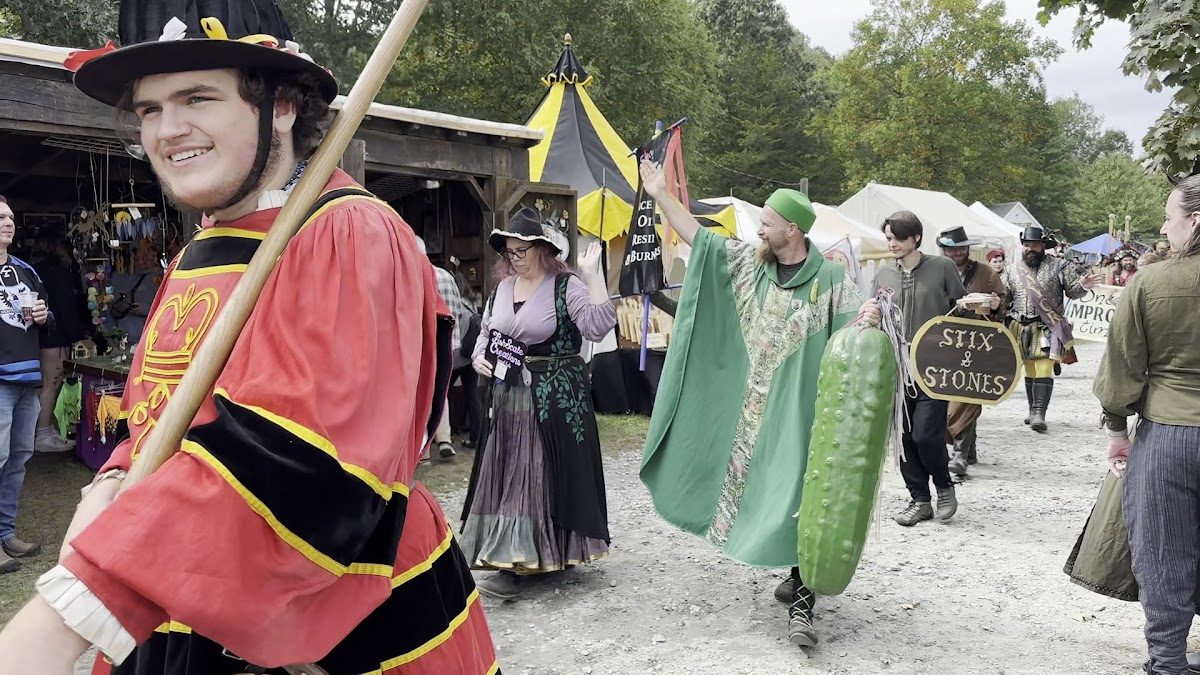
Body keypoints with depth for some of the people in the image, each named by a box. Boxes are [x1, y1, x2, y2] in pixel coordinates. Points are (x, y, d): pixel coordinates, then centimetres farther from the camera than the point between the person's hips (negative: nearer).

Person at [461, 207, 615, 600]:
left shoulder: (567, 287, -9)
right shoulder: (502, 287, 10)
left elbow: (599, 327, -22)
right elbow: (485, 332, 22)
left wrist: (592, 275, -24)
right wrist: (478, 358, 2)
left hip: (554, 397, -6)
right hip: (508, 395, 7)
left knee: (539, 475, -5)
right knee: (506, 475, 9)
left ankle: (514, 566, -5)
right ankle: (524, 557, 21)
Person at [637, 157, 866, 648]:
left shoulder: (830, 279, -8)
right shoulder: (749, 261, 4)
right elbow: (698, 236, 8)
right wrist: (661, 196, 5)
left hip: (799, 408, -5)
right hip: (753, 406, 6)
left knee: (798, 492, -7)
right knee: (759, 486, 13)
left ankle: (803, 600, 1)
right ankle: (798, 573, 31)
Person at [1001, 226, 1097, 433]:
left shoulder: (1059, 266, 2)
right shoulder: (1011, 270, 10)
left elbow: (1072, 291, 4)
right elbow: (1003, 298, 10)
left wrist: (1083, 285, -17)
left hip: (1047, 328, -3)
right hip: (1021, 328, 3)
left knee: (1044, 369, -12)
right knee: (1030, 371, 11)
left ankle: (1039, 413, -14)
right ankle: (1033, 410, 20)